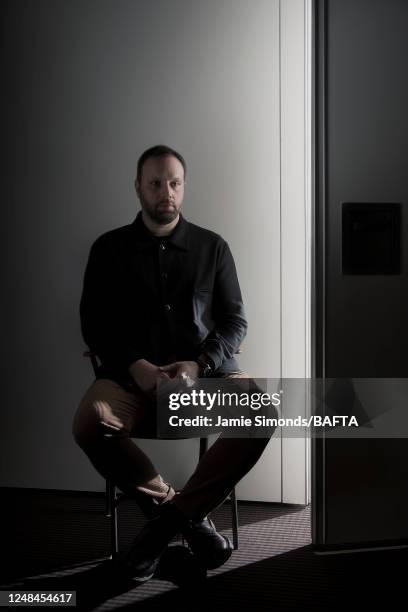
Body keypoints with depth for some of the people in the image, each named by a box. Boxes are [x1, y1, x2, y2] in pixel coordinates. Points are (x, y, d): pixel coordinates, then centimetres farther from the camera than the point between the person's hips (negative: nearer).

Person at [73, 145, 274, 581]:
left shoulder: (213, 247, 12)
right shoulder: (109, 248, 11)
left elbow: (235, 320, 8)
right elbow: (93, 324, 6)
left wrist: (199, 366, -11)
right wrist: (135, 366, -13)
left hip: (204, 370, 1)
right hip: (130, 373, 0)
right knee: (90, 423, -33)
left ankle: (168, 516, -17)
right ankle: (187, 514, -14)